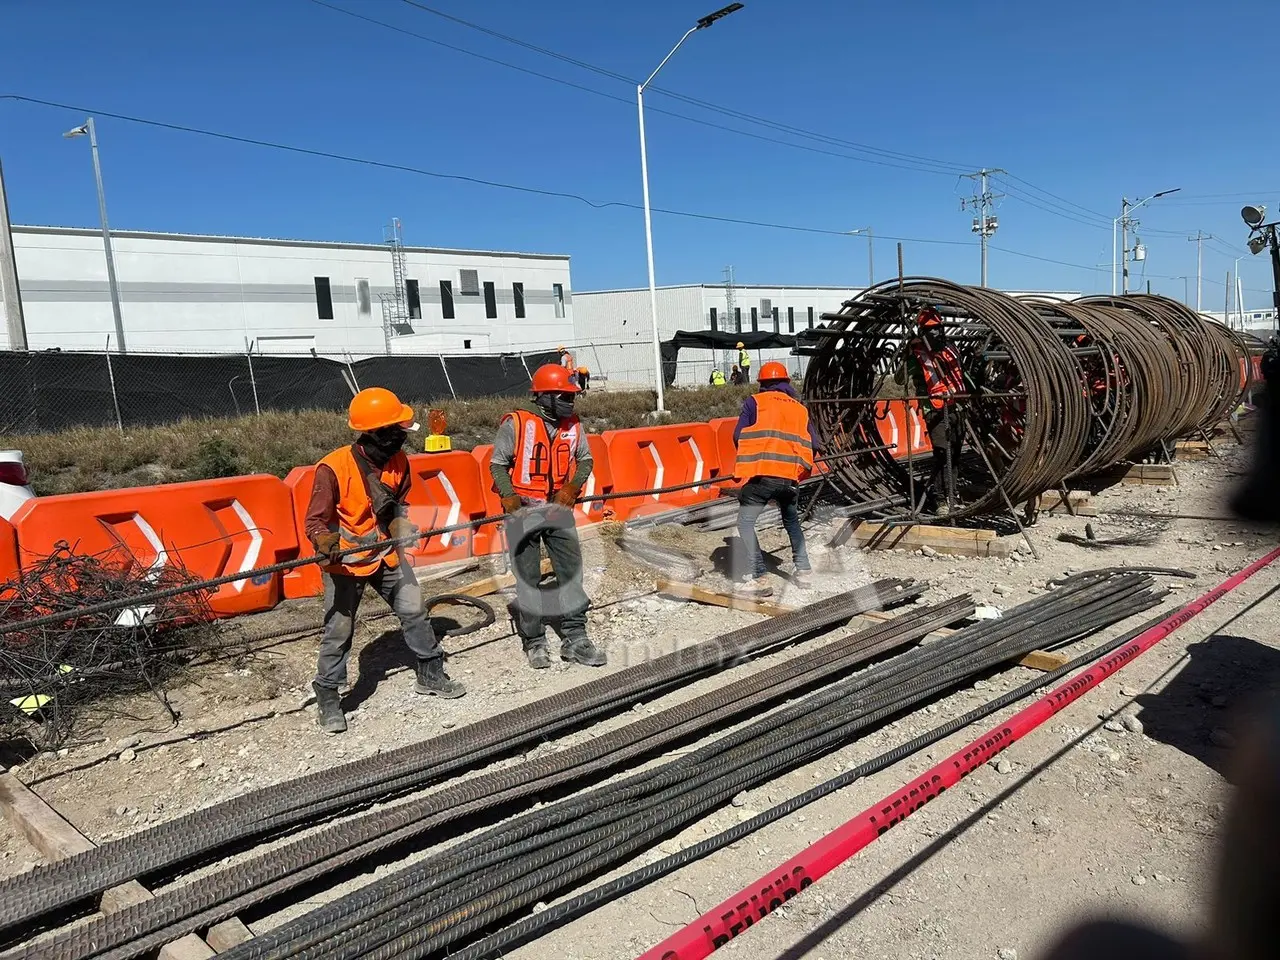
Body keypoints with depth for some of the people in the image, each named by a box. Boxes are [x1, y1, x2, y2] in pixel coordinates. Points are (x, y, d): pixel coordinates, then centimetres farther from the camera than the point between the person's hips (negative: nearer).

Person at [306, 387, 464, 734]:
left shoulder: (398, 461, -6)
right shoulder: (334, 468, -24)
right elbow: (315, 522, -18)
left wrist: (400, 523, -7)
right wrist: (328, 543, -38)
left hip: (386, 553, 5)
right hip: (345, 561, -5)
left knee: (414, 611, 9)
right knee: (338, 631, 1)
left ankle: (430, 675, 26)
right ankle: (327, 699, 17)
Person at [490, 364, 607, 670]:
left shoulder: (573, 426, 3)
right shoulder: (516, 423, -9)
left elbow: (585, 459, 12)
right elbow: (497, 464, -3)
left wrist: (573, 486, -6)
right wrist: (508, 496, -18)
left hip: (559, 507, 4)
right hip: (523, 509, -4)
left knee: (571, 567, 1)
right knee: (528, 576, 4)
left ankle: (574, 637, 9)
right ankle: (534, 642, 15)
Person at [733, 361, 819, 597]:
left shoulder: (755, 402, 9)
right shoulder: (800, 408, 19)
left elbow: (738, 437, 3)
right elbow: (813, 445, 13)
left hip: (762, 475, -4)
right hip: (791, 477, 4)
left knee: (746, 523, 3)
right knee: (792, 522, 27)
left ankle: (758, 579, -8)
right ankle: (803, 571, 26)